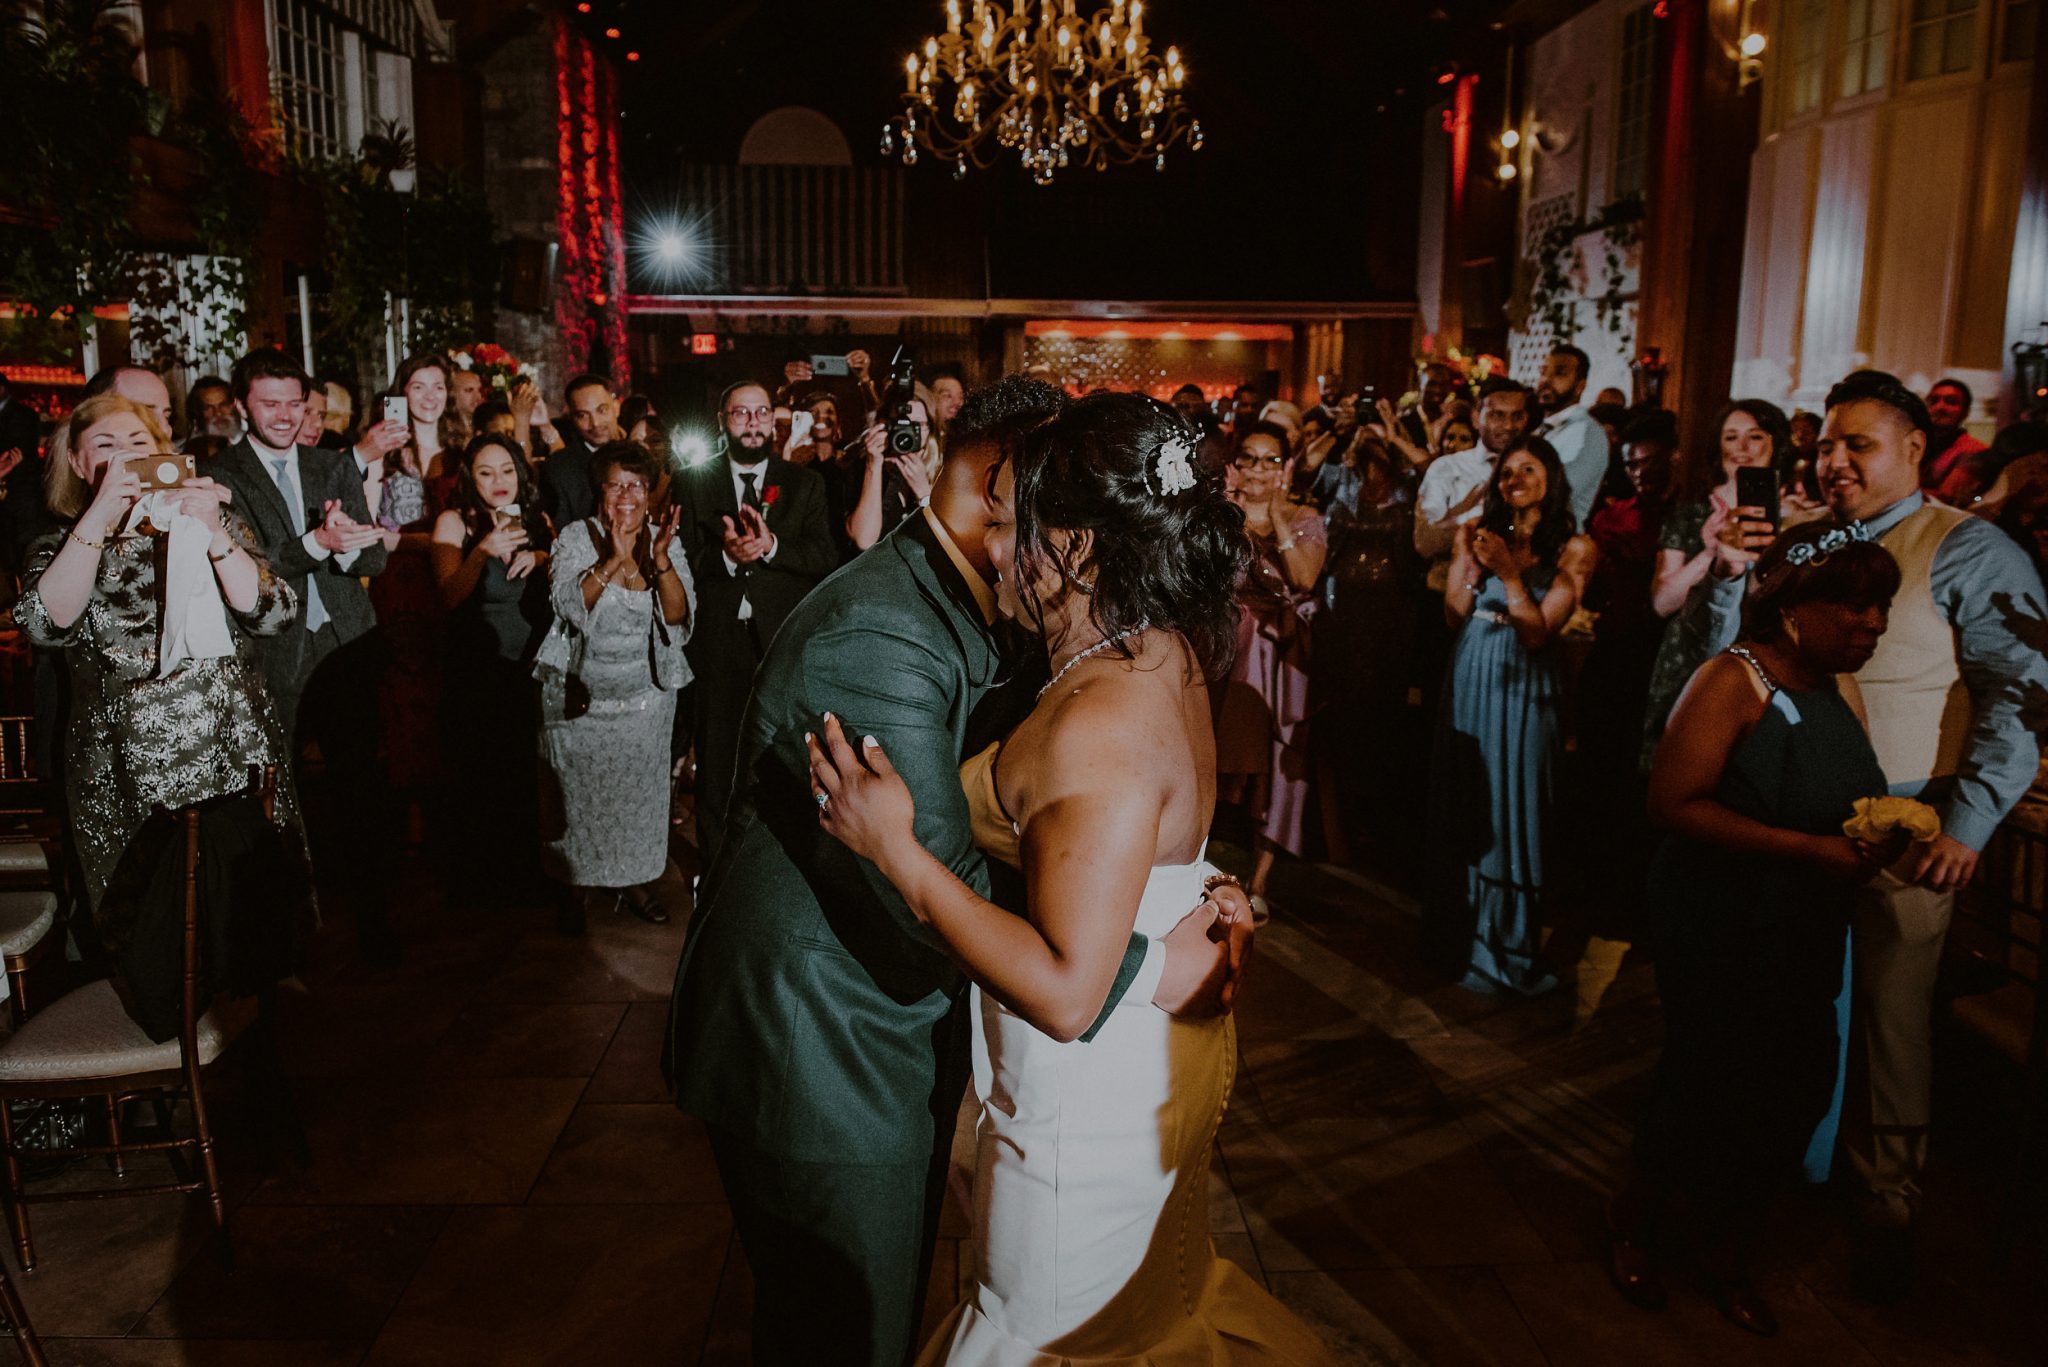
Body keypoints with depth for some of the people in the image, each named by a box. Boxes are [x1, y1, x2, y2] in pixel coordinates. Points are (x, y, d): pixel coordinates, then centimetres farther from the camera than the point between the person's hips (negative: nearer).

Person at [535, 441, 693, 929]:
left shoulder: (666, 540, -1)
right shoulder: (576, 537, -7)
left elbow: (678, 617, -11)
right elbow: (569, 605, -21)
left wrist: (660, 560, -25)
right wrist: (613, 560, -32)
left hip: (646, 696, 2)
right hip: (582, 695, -2)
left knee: (640, 790, 11)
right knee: (579, 792, 6)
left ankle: (635, 880, 29)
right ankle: (574, 888, 23)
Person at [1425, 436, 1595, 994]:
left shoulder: (1573, 549, -3)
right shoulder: (1479, 533, 7)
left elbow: (1539, 632, -11)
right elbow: (1455, 613, 1)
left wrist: (1509, 572, -20)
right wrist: (1474, 563, -11)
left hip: (1521, 689, -4)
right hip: (1469, 681, 4)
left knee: (1509, 811, 1)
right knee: (1460, 808, 12)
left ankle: (1503, 951, 15)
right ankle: (1456, 932, 28)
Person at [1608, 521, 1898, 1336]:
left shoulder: (1839, 691, 6)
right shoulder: (1734, 681, -18)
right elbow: (1673, 803, -26)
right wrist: (1810, 850, -26)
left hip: (1804, 938, 7)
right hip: (1721, 933, -7)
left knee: (1790, 1095, 12)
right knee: (1709, 1086, 6)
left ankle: (1730, 1259, 35)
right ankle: (1633, 1225, 34)